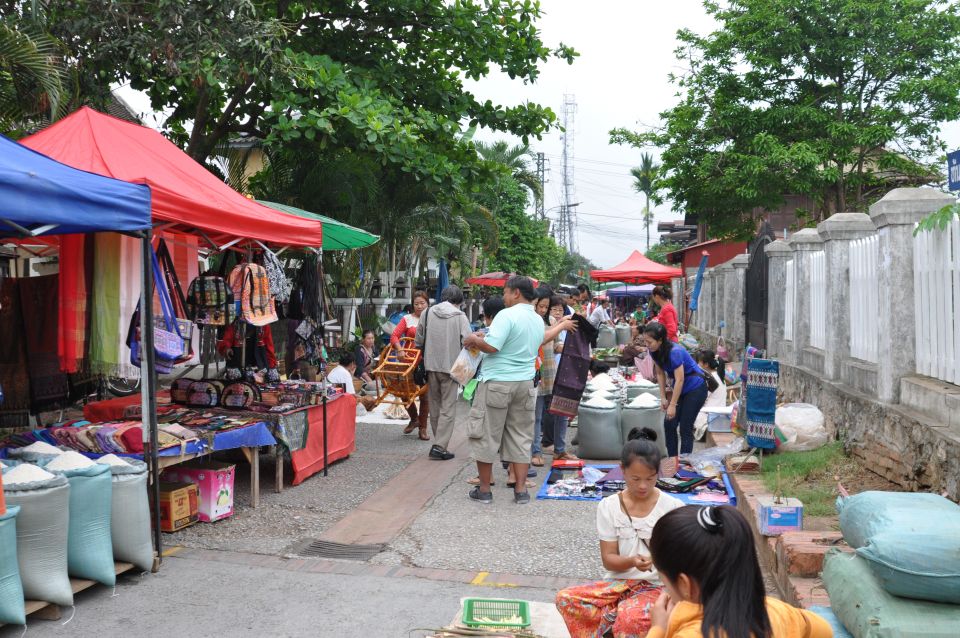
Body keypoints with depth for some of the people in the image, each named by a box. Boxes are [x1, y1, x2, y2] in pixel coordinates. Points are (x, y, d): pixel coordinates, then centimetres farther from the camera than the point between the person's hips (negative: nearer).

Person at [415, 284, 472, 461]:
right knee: (448, 408, 1)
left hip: (431, 365, 4)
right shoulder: (459, 316, -8)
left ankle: (439, 443, 24)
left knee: (435, 406, 15)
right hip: (451, 366, -4)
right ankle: (439, 446, -6)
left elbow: (418, 341, 7)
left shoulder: (428, 313, 2)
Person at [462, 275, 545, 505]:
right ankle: (521, 489, 12)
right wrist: (485, 338, 20)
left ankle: (484, 490, 12)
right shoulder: (538, 321, 11)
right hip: (525, 383, 7)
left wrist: (475, 340, -3)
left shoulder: (507, 315, -15)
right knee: (521, 437, 11)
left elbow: (492, 346, -23)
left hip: (497, 383, -7)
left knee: (486, 436, 5)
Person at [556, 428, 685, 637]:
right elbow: (608, 559, -1)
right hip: (618, 582, 3)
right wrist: (631, 562, -21)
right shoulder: (609, 506, 1)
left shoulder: (673, 507, -3)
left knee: (630, 617, -36)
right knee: (566, 599, -22)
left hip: (656, 586, -3)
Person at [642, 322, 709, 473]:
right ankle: (672, 459, 16)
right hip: (680, 389, 8)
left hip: (696, 388, -8)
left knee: (685, 427, -7)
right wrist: (663, 398, 0)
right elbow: (660, 373, 3)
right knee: (669, 424, 5)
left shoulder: (674, 352, -30)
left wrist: (672, 405, -25)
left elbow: (679, 379, -28)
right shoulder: (654, 351, -8)